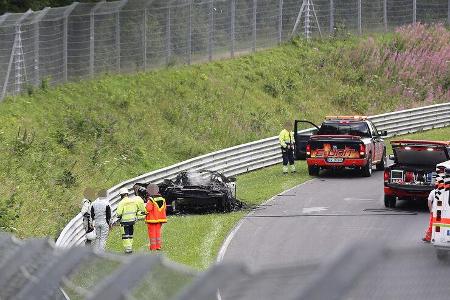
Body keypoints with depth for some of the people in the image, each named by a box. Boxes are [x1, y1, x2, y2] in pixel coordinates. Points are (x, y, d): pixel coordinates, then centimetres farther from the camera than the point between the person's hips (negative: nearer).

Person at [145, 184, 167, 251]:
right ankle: (158, 246, 14)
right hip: (159, 218, 6)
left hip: (152, 219, -6)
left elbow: (148, 208, -25)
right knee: (158, 232, 14)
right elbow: (164, 208, 10)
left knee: (152, 232, 2)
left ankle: (153, 246, 3)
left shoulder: (151, 200, -18)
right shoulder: (162, 199, 4)